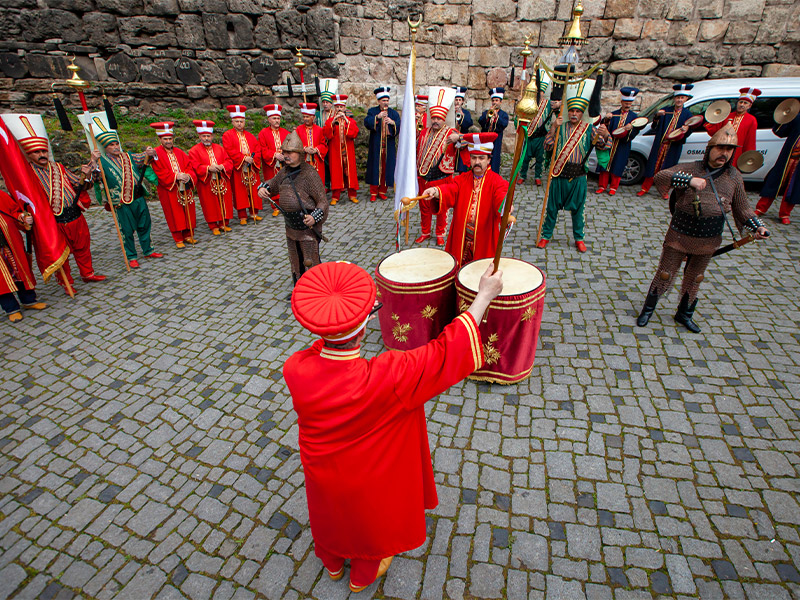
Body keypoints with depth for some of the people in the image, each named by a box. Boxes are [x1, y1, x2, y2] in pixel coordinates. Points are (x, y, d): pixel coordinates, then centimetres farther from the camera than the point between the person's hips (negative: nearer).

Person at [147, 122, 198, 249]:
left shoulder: (180, 153, 11)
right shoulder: (156, 154, -3)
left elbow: (189, 167, 6)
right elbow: (159, 173, -11)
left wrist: (188, 176, -15)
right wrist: (175, 176, -22)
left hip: (185, 188, 4)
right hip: (168, 190, -4)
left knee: (188, 212, 6)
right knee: (174, 214, 1)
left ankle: (188, 236, 19)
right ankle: (178, 239, 8)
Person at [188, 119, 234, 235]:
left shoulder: (219, 148, 11)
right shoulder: (194, 151, -1)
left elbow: (229, 162, 6)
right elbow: (195, 167, -9)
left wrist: (222, 166, -15)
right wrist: (208, 168, -24)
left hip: (222, 181, 4)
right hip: (206, 183, -3)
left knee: (224, 202, 6)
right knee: (210, 205, 0)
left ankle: (223, 223, 19)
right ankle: (213, 226, 9)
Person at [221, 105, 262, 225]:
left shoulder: (250, 136, 16)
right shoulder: (227, 135, 2)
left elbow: (258, 149, 8)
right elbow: (229, 151, -10)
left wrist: (253, 159, -11)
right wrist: (243, 158, -18)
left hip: (252, 168, 4)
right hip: (237, 169, -4)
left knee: (253, 191, 5)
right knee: (240, 192, -3)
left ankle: (254, 212, 16)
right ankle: (242, 216, 0)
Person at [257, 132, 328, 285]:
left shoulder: (309, 174, -15)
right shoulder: (284, 173, 7)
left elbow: (322, 200, -16)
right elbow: (272, 184, 25)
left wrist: (315, 217, -30)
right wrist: (262, 188, 2)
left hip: (308, 226, -8)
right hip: (290, 226, 8)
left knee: (310, 262, -1)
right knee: (295, 260, 19)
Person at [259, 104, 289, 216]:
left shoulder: (285, 132, 12)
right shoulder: (263, 133, 4)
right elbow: (263, 150, -4)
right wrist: (275, 155, -18)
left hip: (285, 164, 2)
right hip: (270, 165, -1)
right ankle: (276, 207, 12)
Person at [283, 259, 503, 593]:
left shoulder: (294, 369, -31)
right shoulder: (387, 378, -43)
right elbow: (445, 352, -33)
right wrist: (485, 296, -24)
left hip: (321, 474, 3)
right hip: (367, 482, -3)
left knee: (329, 516, 34)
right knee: (370, 522, 30)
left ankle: (332, 564, 65)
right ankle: (363, 575, 60)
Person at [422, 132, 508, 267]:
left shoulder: (496, 181, -3)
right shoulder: (462, 179, 8)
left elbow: (502, 194, -23)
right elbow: (450, 190, -11)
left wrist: (505, 204, -47)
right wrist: (435, 191, -34)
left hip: (484, 240, -2)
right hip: (460, 240, 3)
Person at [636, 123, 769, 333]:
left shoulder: (734, 178, 3)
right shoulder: (690, 169, -9)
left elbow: (742, 208, 11)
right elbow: (660, 176, -25)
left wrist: (757, 226, -3)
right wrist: (689, 180, -36)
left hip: (708, 240, 4)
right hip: (679, 236, -4)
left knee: (694, 279, 17)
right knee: (665, 275, 4)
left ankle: (685, 314, 35)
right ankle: (648, 310, 23)